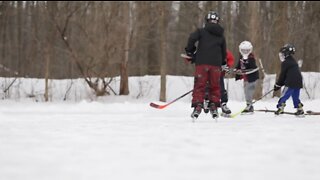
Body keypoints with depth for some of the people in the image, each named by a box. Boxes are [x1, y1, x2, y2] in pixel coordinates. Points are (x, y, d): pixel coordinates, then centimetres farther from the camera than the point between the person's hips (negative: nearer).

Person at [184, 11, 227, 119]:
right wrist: (223, 64, 29)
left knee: (199, 85, -2)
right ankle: (213, 107, 8)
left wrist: (190, 52, 2)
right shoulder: (221, 36, 15)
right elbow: (224, 52, 16)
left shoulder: (201, 31, 5)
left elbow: (192, 38, -12)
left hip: (202, 62, -2)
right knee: (215, 86, 12)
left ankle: (197, 106, -14)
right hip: (216, 64, 2)